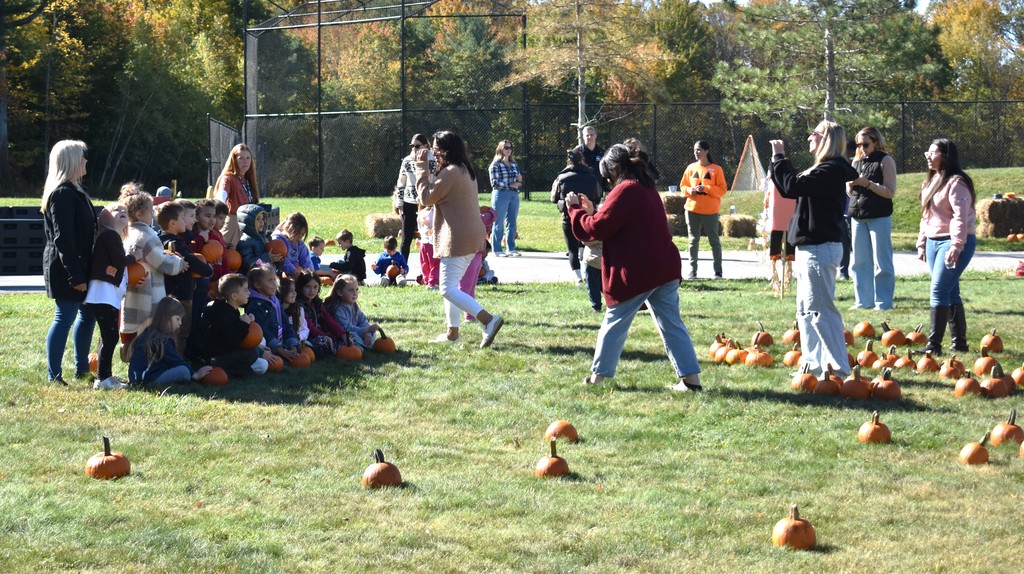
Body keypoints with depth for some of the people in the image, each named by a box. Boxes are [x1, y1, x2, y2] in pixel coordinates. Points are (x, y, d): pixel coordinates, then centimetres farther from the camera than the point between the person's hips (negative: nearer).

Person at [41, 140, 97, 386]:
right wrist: (76, 276, -24)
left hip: (79, 266, 11)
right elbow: (63, 239, -23)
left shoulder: (73, 191, 15)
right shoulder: (63, 194, -18)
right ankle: (54, 375, -3)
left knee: (87, 313, 17)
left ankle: (82, 368, 27)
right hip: (65, 269, -11)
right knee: (65, 317, -7)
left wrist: (82, 272, 20)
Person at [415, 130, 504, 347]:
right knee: (452, 285, 19)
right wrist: (426, 170, 18)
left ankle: (489, 320, -25)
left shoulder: (450, 173, -17)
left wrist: (422, 168, -4)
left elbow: (427, 198, -10)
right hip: (472, 237, 10)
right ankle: (452, 333, 22)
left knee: (448, 288, -11)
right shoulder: (466, 170, 14)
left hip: (457, 239, -10)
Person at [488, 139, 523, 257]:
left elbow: (519, 183, 21)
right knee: (499, 223, -3)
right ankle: (497, 250, 0)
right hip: (501, 195, -6)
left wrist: (519, 181, -2)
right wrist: (510, 185, -12)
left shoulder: (514, 165, 16)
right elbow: (495, 183, -9)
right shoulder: (495, 165, -2)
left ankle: (511, 249, 13)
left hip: (514, 195, 6)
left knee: (512, 223, 7)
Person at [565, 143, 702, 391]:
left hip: (637, 272, -8)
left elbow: (597, 228, -14)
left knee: (614, 322, 6)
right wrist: (592, 210, 18)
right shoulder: (648, 189, 17)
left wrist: (575, 210, 0)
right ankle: (690, 377, 2)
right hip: (665, 267, 8)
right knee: (671, 324, 8)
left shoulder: (624, 191, -13)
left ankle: (599, 375, 13)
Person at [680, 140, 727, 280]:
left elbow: (722, 190, -6)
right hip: (693, 209, 3)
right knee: (693, 241, 5)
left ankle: (718, 271, 7)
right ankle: (692, 271, 9)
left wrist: (706, 188, -19)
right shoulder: (691, 168, 8)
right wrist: (689, 190, -10)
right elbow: (683, 185, 12)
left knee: (714, 240, 1)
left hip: (710, 211, -3)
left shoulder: (716, 169, -3)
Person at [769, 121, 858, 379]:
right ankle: (814, 364, 22)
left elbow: (793, 186, -25)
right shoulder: (824, 169, 15)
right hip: (811, 248, 11)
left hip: (820, 248, -11)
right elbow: (791, 189, 18)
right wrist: (779, 160, 10)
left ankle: (839, 368, -8)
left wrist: (779, 158, -14)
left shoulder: (832, 170, -17)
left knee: (818, 309, -9)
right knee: (806, 309, 16)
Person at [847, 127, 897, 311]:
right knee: (859, 261, 9)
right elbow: (849, 192, 18)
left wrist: (867, 183, -18)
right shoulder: (857, 161, 13)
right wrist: (851, 185, -4)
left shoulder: (885, 161, -4)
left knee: (881, 262, -3)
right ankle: (864, 300, 16)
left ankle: (883, 302, 1)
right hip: (858, 217, 6)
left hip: (879, 217, -6)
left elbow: (890, 192, -9)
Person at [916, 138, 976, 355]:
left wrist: (956, 246, -26)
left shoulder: (956, 182, -13)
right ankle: (959, 343, 15)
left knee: (939, 291, -13)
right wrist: (922, 243, 19)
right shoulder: (931, 181, 15)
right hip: (933, 241, 9)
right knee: (950, 292, 10)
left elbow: (960, 216, -20)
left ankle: (934, 345, -12)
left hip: (954, 242, -9)